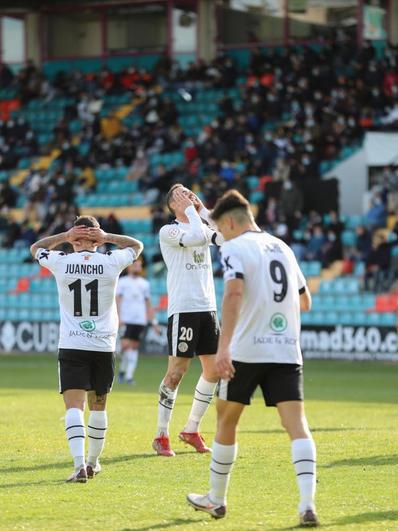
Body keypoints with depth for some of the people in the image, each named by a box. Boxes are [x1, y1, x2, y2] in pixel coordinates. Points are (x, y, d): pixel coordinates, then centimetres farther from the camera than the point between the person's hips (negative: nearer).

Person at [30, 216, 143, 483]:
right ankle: (93, 461, 29)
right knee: (98, 405, 17)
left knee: (74, 406, -9)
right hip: (104, 346, 1)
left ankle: (80, 464, -26)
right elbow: (137, 245, 18)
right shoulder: (111, 262, -3)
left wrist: (64, 236, 6)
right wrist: (107, 237, 5)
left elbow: (36, 248, 18)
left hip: (71, 346, -1)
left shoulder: (61, 262, -4)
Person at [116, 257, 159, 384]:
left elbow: (148, 304, 19)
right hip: (126, 320, -3)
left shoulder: (144, 284, 15)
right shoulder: (122, 282, 4)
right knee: (126, 345, -14)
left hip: (140, 320, 3)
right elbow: (117, 300, -2)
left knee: (134, 347, 1)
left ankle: (129, 375, 2)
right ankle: (122, 369, 5)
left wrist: (154, 321, 13)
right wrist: (118, 318, -13)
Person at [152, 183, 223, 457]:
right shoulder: (168, 231, -5)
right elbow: (196, 237, -23)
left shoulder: (202, 226, 16)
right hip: (183, 309, -7)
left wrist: (202, 209, 2)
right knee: (176, 373, -6)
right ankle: (161, 436, 2)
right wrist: (190, 209, -10)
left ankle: (192, 430, 19)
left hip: (208, 308, 7)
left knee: (214, 370, 7)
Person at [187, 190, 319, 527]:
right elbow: (305, 302, 26)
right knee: (296, 424, -6)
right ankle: (308, 503, -23)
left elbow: (234, 293, -20)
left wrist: (223, 347, -25)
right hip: (287, 351, 4)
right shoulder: (282, 248, 17)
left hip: (246, 351, -4)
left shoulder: (235, 248, -3)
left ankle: (216, 499, 25)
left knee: (226, 421, 13)